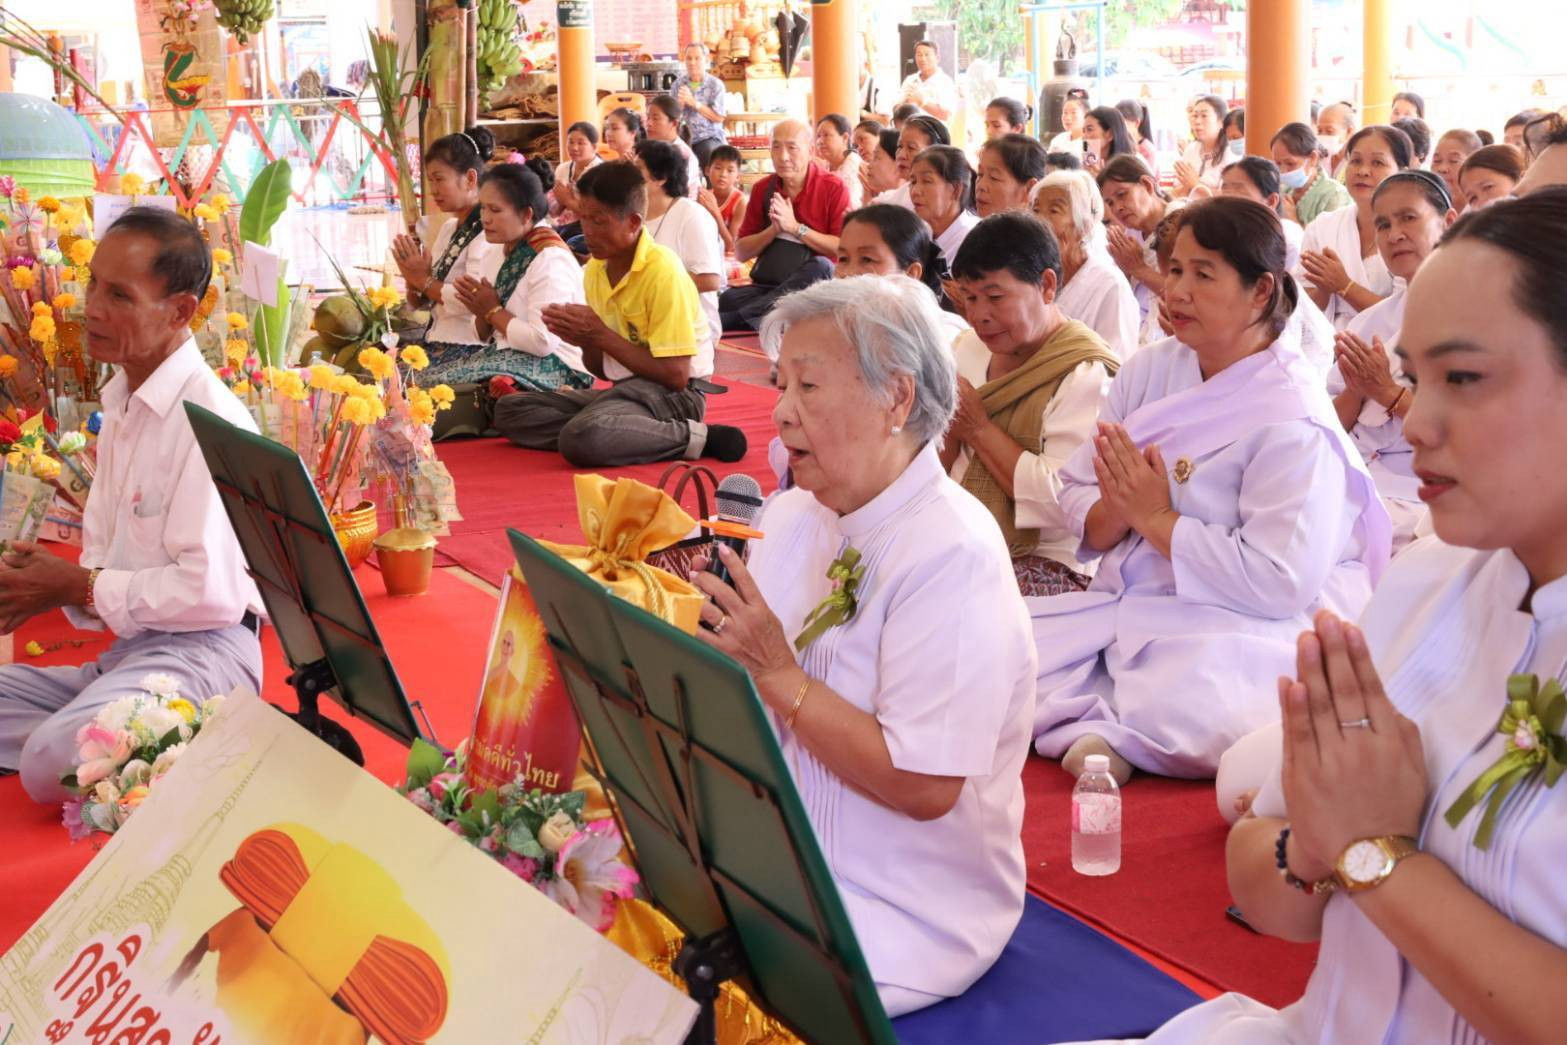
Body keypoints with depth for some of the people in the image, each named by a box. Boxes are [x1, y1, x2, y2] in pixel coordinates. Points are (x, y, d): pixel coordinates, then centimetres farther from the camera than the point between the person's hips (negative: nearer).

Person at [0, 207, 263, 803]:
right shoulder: (121, 409, 14)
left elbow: (211, 591, -21)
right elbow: (106, 558, 17)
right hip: (124, 649, 10)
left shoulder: (210, 421, -16)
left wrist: (77, 586, -11)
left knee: (52, 762, -29)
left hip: (202, 648, -10)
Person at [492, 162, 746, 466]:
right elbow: (603, 369, 13)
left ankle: (695, 437, -15)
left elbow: (676, 375, -20)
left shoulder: (663, 272, -16)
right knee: (509, 409, 0)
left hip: (672, 394, -9)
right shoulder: (595, 270, 7)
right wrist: (585, 341, -10)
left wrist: (602, 336, -16)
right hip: (626, 389, 9)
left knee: (582, 438, -34)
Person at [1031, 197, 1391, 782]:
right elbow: (1075, 495, 9)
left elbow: (1279, 581, -21)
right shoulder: (1148, 370, 10)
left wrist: (1156, 517, -14)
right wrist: (1116, 513, -15)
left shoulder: (1294, 419, -12)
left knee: (1181, 722, -38)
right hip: (1126, 602, 6)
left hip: (1238, 626, -6)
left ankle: (1081, 719, -11)